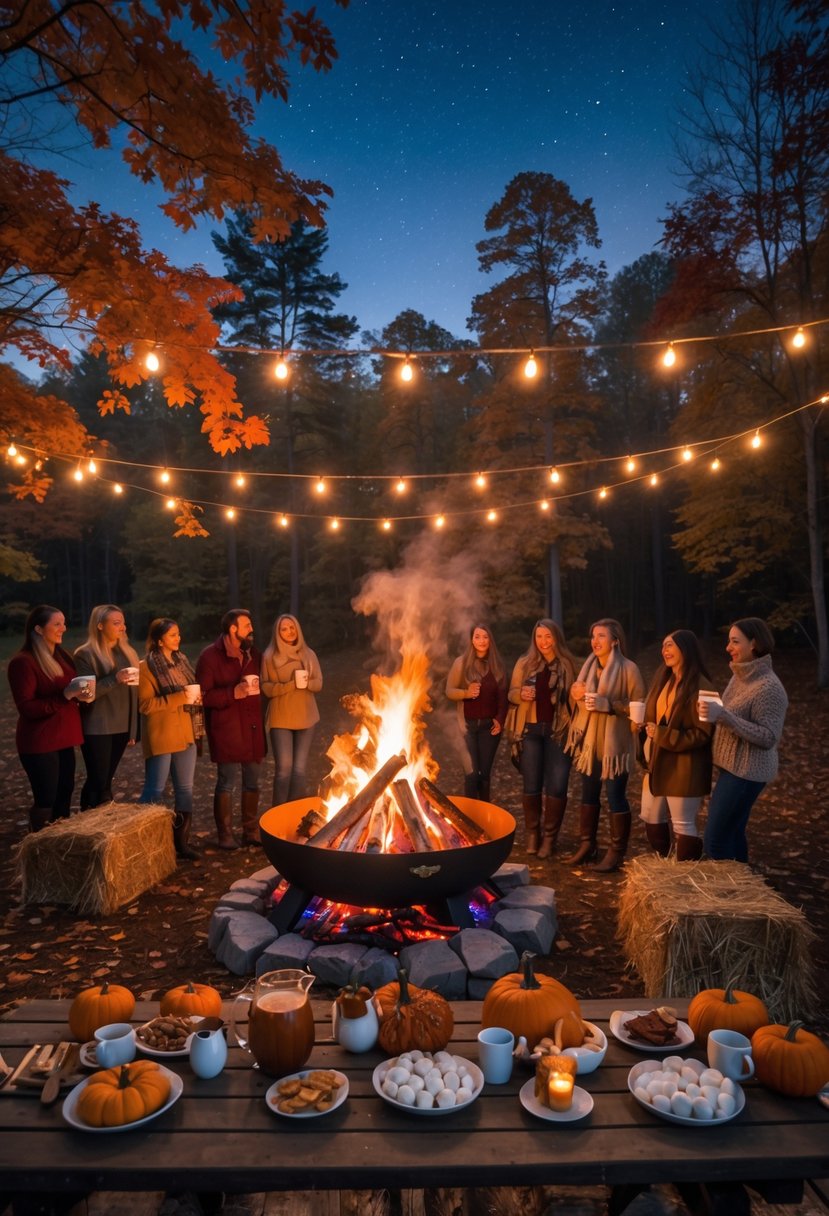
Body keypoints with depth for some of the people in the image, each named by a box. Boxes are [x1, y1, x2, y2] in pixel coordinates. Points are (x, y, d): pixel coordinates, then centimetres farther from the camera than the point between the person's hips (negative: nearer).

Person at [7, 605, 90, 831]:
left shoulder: (62, 656, 13)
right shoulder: (22, 662, -14)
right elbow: (26, 708, -17)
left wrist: (80, 694, 3)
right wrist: (65, 695, -26)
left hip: (62, 739, 8)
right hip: (39, 743, -8)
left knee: (64, 795, 10)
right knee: (45, 800, -4)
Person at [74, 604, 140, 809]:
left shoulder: (127, 652, 12)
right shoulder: (85, 654, -7)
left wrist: (134, 728, 12)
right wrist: (115, 679, -26)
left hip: (121, 728, 5)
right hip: (96, 730, -5)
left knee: (106, 780, 9)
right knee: (97, 782, -5)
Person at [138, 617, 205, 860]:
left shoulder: (181, 660, 12)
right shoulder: (146, 667, -9)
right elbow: (146, 704, -15)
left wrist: (196, 697, 1)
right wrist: (178, 698, -22)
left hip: (185, 734, 7)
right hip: (161, 737, -7)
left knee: (185, 789, 9)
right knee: (155, 790, -2)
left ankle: (181, 841, 18)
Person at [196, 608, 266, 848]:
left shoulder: (253, 654, 12)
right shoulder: (210, 656, -8)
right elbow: (203, 695, -14)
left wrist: (258, 687, 6)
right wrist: (233, 693, -22)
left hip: (253, 728, 6)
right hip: (226, 729, -6)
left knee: (252, 782, 13)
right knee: (226, 783, 3)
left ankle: (251, 831, 25)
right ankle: (225, 835, 15)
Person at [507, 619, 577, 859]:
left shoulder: (567, 664, 1)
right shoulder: (524, 663, 4)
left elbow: (573, 699, 5)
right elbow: (511, 694, 7)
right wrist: (521, 694, -15)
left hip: (559, 732, -1)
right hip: (531, 731, 1)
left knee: (556, 787, 0)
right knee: (531, 786, 8)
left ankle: (549, 837, 14)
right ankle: (532, 833, 24)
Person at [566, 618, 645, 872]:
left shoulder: (628, 669, -10)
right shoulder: (589, 666, 10)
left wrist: (607, 704, -23)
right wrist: (576, 694, -1)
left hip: (614, 744, -6)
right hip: (589, 742, 6)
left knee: (615, 797, 0)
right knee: (588, 794, 13)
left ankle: (616, 852, 12)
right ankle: (587, 844, 26)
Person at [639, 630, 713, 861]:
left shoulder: (699, 686, -17)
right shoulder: (663, 679, 9)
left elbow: (702, 734, -19)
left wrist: (661, 735, -20)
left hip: (684, 768, -9)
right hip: (658, 763, 9)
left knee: (684, 826, 2)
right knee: (652, 818, 19)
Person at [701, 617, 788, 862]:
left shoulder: (769, 688, -21)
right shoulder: (740, 677, 7)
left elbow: (768, 737, -24)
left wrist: (724, 716, -31)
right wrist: (714, 713, 2)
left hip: (746, 772, -9)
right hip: (733, 768, 9)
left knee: (715, 841, -5)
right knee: (732, 833, 17)